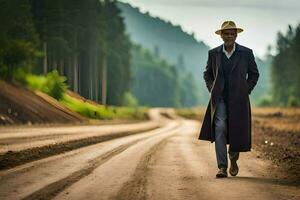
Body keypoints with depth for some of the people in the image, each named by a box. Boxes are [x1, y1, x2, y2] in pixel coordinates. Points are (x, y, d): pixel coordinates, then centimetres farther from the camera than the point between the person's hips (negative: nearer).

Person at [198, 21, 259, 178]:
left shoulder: (246, 53, 0)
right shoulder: (213, 53, 3)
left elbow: (254, 74, 11)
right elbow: (207, 74, 17)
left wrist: (246, 91, 2)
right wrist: (212, 91, 5)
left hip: (238, 99, 0)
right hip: (219, 99, 0)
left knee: (237, 131, 2)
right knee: (220, 128, -14)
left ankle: (233, 158, 33)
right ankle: (222, 167, -14)